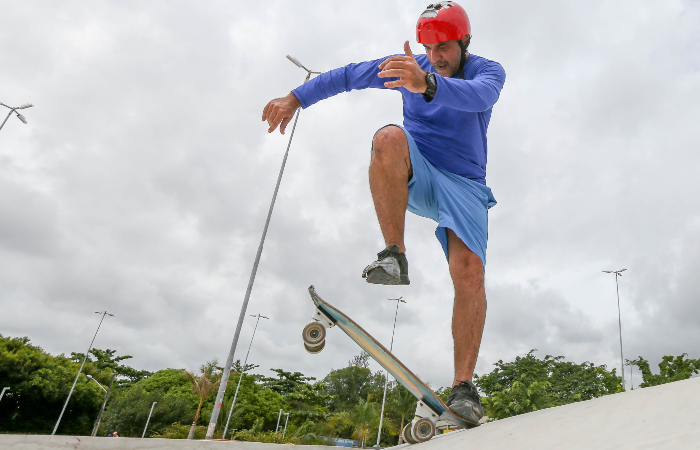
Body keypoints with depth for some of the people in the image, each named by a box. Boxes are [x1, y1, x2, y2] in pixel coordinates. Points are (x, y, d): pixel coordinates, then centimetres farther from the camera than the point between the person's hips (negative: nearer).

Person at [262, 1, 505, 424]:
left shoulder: (488, 71, -4)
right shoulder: (411, 65, 5)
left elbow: (477, 95, -30)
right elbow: (348, 75, 7)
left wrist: (427, 85, -50)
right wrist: (295, 99, -1)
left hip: (463, 184, -1)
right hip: (414, 177, 1)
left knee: (469, 270, -23)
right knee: (390, 138, -33)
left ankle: (463, 386, -13)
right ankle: (395, 257, -29)